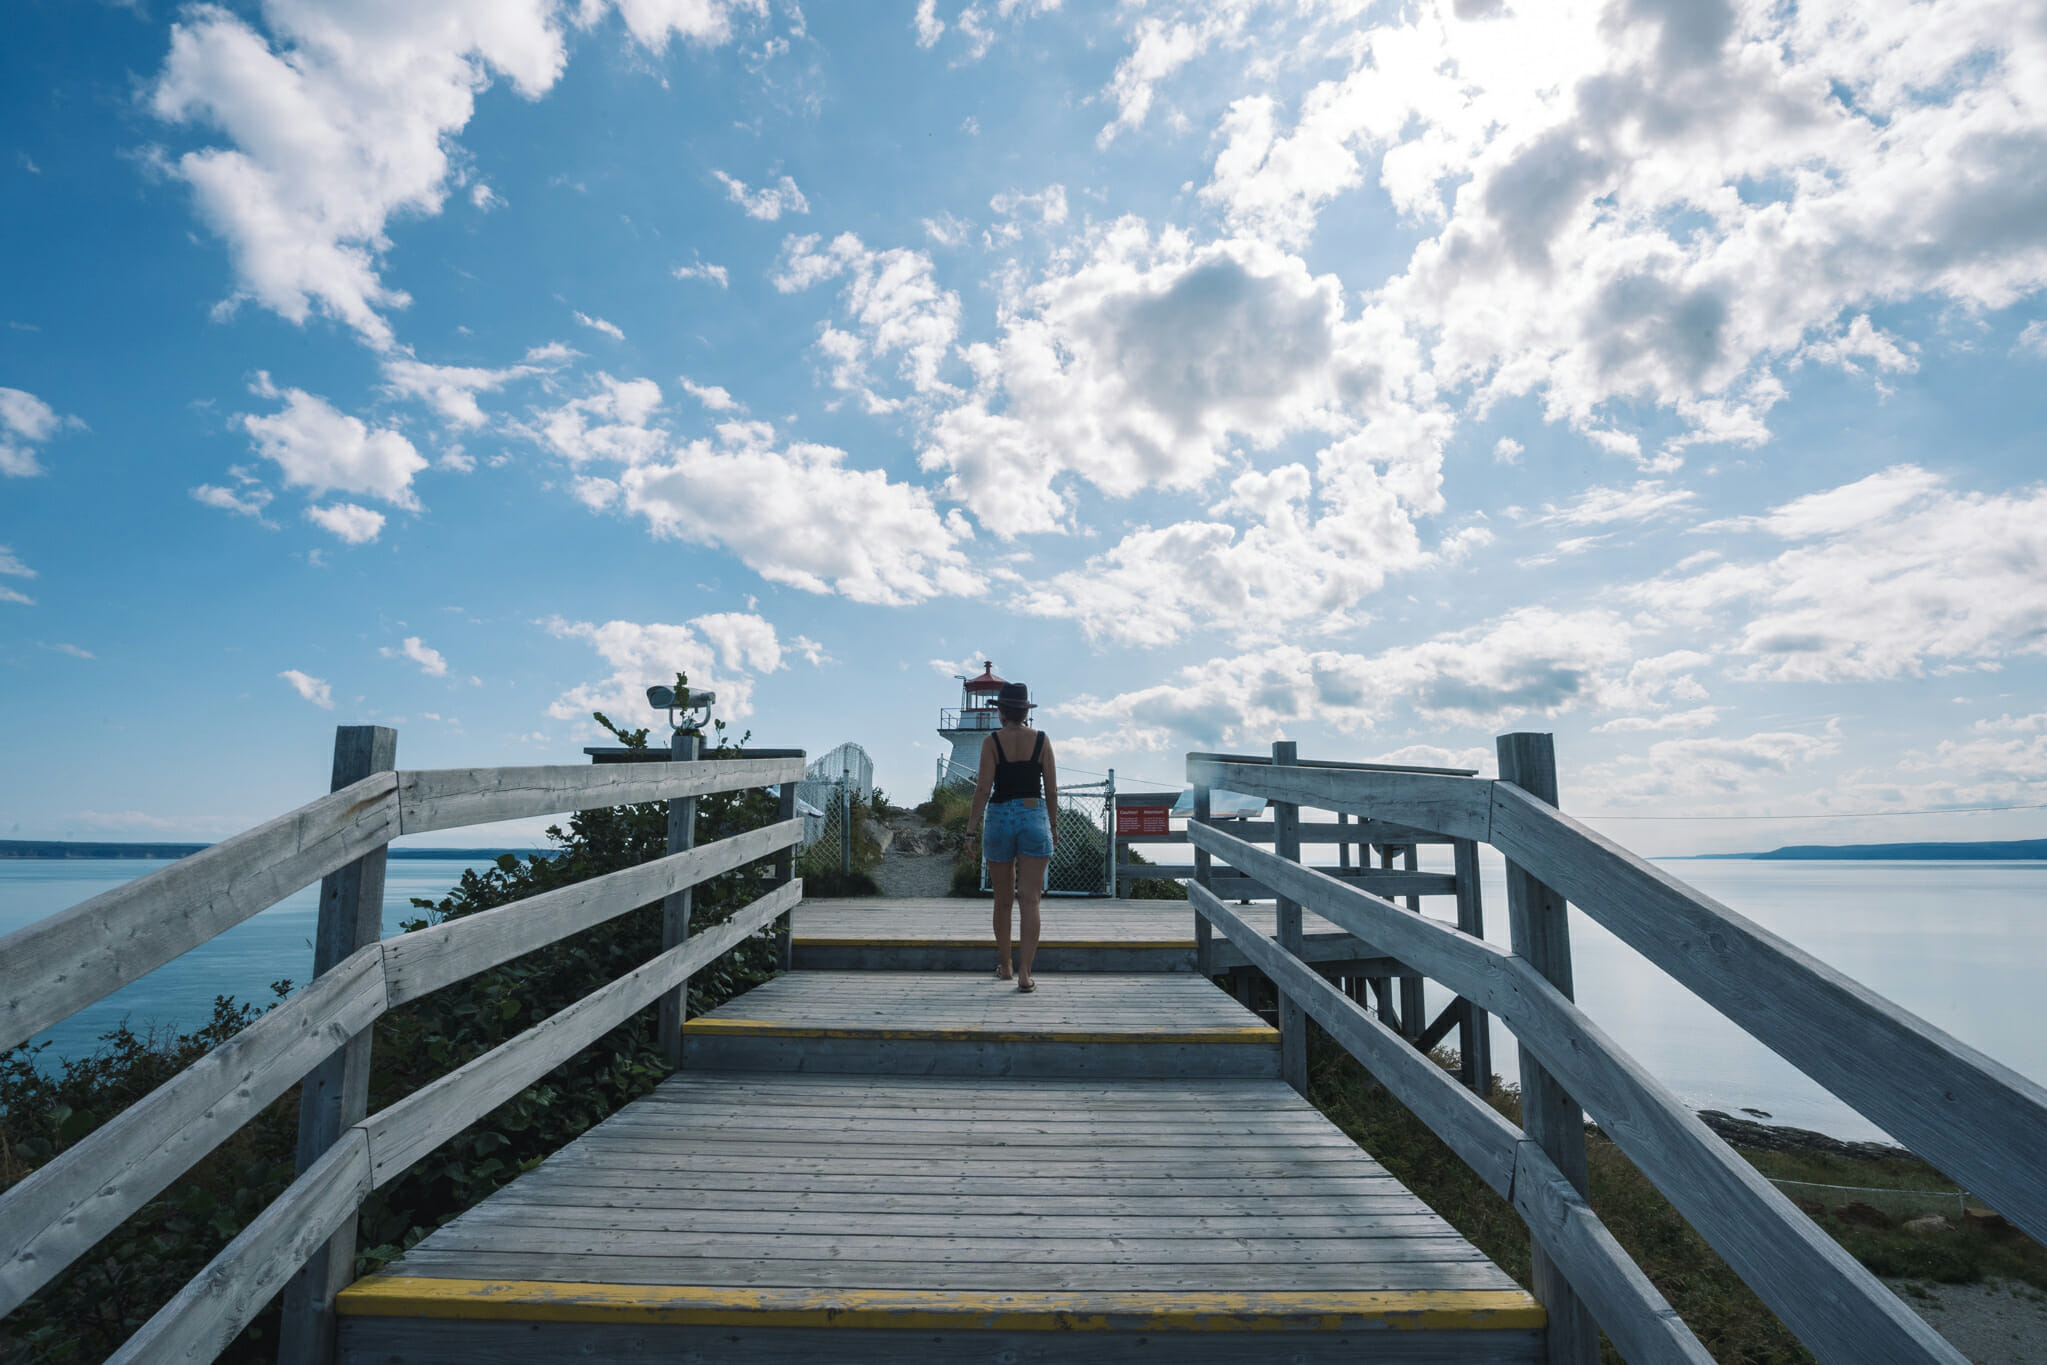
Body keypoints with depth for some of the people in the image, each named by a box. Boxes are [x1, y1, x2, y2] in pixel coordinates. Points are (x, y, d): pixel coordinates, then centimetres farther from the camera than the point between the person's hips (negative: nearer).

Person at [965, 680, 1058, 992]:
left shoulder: (991, 742, -4)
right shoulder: (1041, 740, 1)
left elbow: (983, 788, -9)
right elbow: (1051, 789, 2)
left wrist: (972, 827, -3)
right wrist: (1054, 826, 12)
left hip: (1000, 818, 0)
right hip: (1034, 818, 0)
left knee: (1003, 899, 14)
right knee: (1030, 900, -1)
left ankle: (1004, 967, 27)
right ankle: (1024, 973, -7)